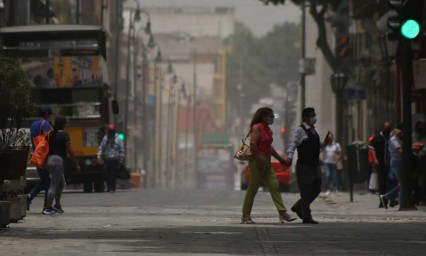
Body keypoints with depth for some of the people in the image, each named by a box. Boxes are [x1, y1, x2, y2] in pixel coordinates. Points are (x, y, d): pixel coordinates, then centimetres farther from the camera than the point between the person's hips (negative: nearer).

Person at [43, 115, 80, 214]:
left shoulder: (51, 134, 13)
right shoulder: (64, 135, -8)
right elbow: (70, 151, -10)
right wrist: (77, 164, -6)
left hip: (49, 159, 8)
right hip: (58, 160, -8)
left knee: (61, 183, 20)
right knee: (54, 185, -6)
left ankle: (57, 205, 21)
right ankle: (48, 208, -10)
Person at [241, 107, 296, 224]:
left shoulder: (267, 129, 17)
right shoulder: (257, 127, -11)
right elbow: (252, 144, -20)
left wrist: (280, 158, 26)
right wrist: (258, 160, -23)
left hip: (267, 162, 9)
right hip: (258, 161, -9)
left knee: (274, 186, 1)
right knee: (253, 188, -3)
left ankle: (282, 212, -3)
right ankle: (245, 215, 4)